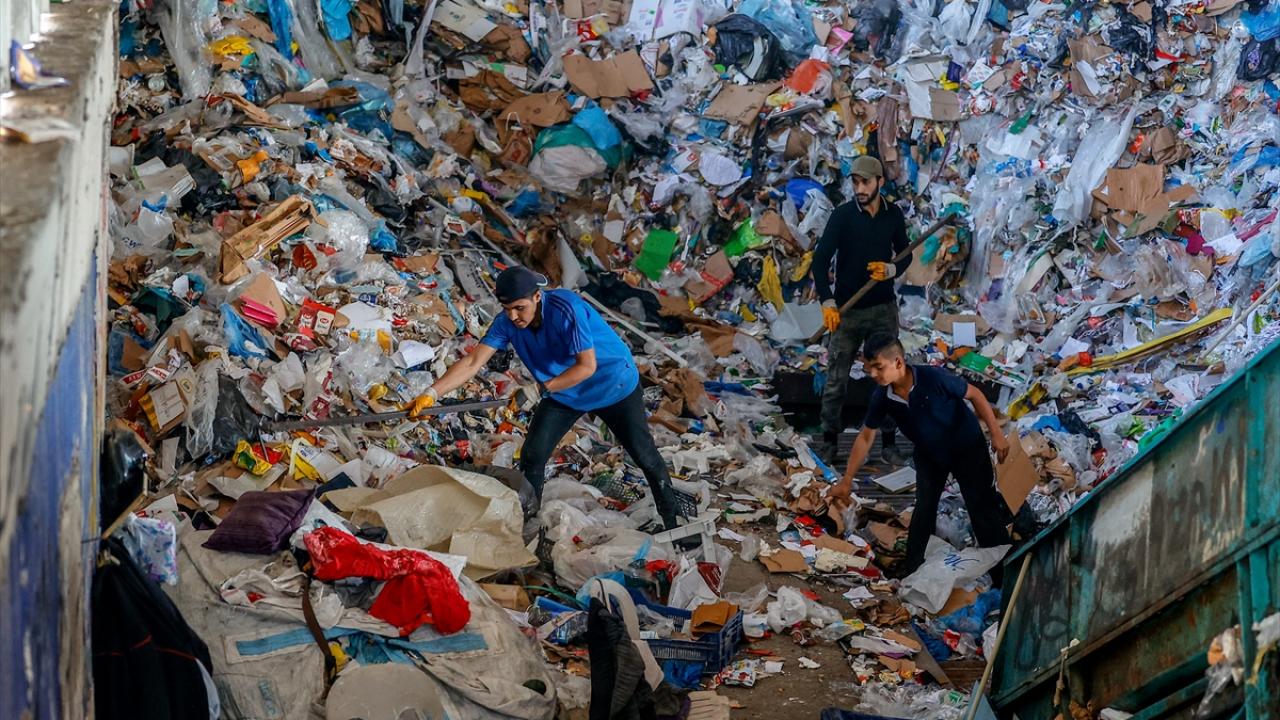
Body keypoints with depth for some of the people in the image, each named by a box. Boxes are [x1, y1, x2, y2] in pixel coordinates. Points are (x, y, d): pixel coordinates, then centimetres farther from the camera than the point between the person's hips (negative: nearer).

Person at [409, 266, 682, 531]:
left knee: (644, 455, 6)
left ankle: (672, 524, 24)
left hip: (614, 386, -5)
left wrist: (543, 387, -35)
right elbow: (473, 362, -24)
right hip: (564, 395, 5)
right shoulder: (507, 322, -19)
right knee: (532, 456, -6)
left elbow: (587, 366, -32)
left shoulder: (566, 309, -35)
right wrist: (432, 394, -35)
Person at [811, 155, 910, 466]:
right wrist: (827, 302, -23)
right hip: (848, 311, -3)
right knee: (836, 379, 1)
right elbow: (820, 260, -12)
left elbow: (906, 255, 13)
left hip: (884, 309, 3)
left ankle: (889, 444, 14)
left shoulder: (894, 215, 2)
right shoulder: (842, 216, -9)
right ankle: (830, 441, 14)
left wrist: (891, 270, -10)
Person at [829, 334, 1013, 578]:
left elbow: (974, 394, -20)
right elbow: (866, 437, -8)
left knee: (981, 506, 0)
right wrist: (847, 480, -6)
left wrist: (996, 433, -21)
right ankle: (912, 571, 17)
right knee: (924, 508, 4)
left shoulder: (934, 378, -35)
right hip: (929, 454, 4)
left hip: (967, 448, -4)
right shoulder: (882, 397, -21)